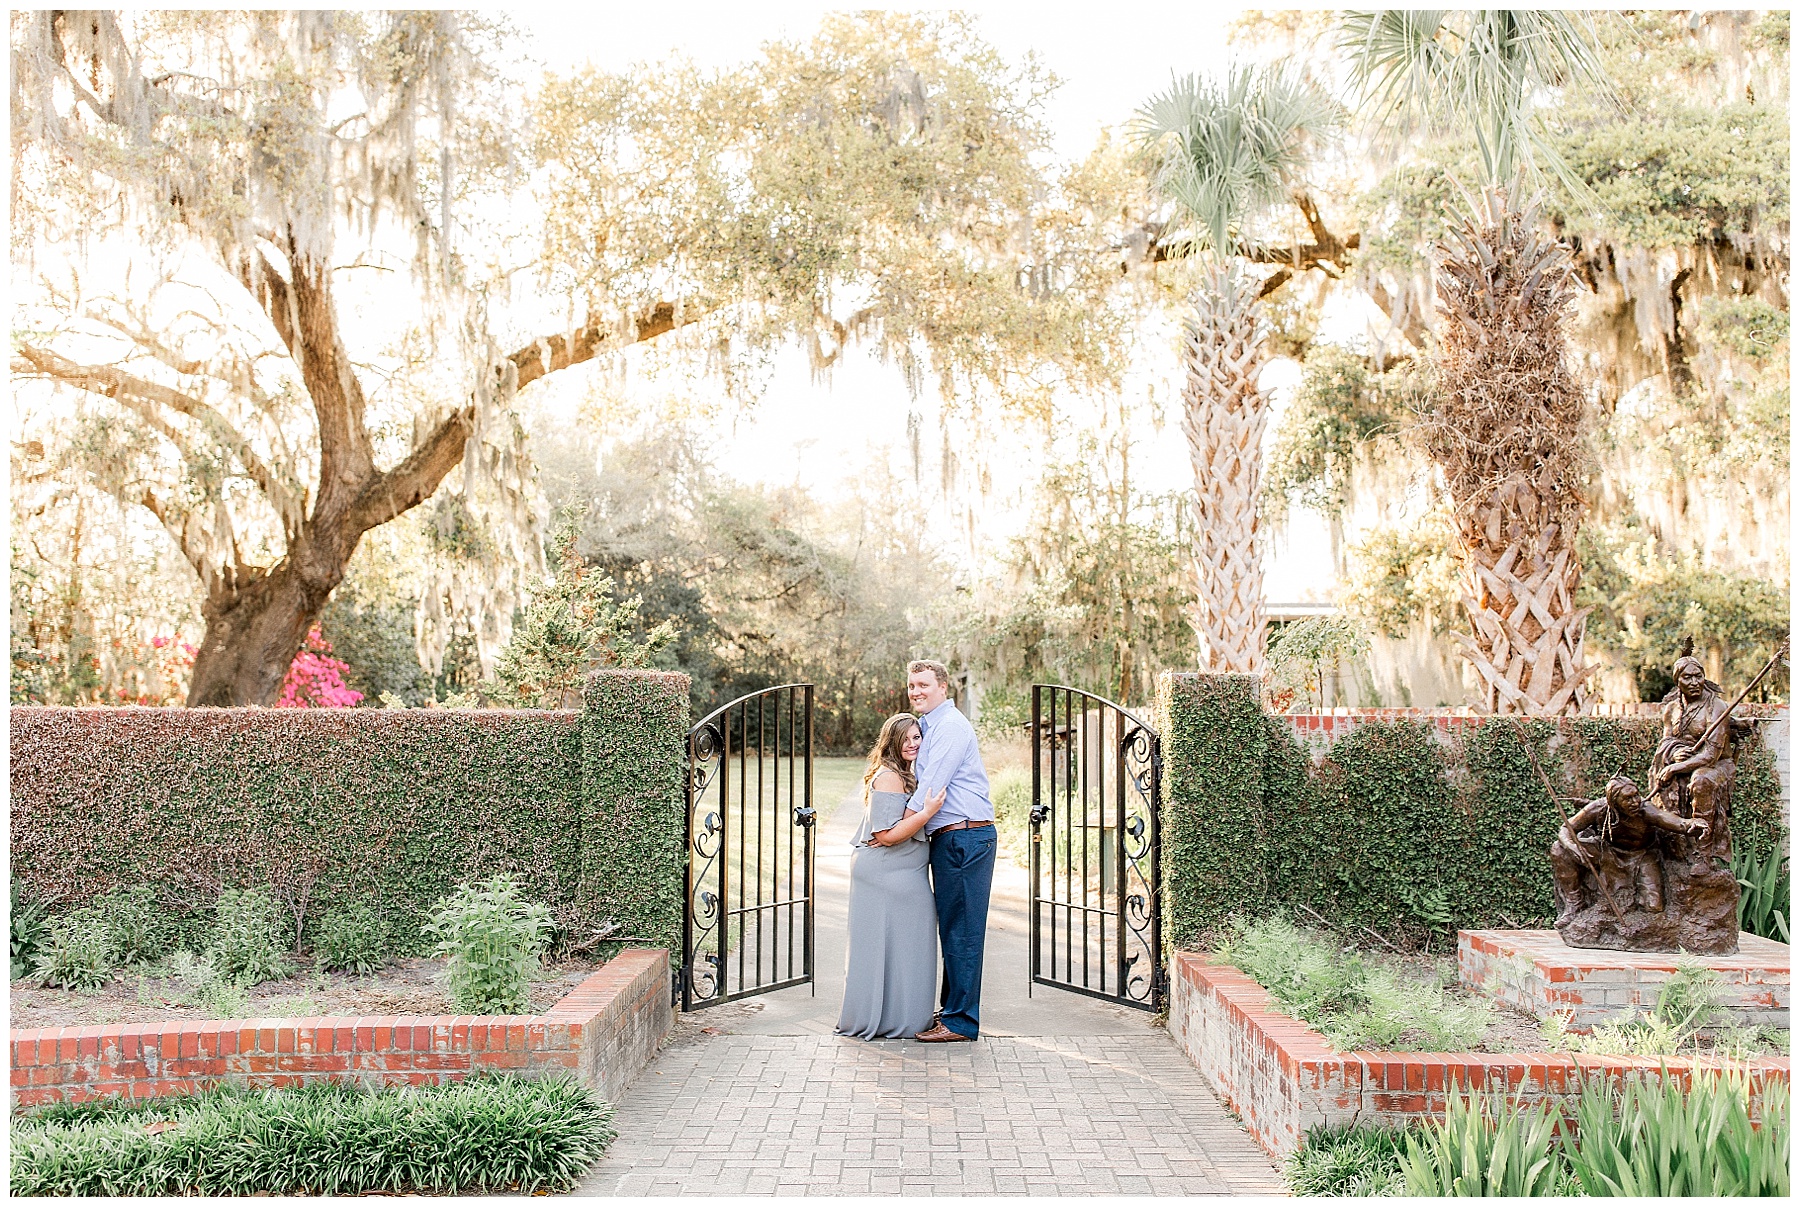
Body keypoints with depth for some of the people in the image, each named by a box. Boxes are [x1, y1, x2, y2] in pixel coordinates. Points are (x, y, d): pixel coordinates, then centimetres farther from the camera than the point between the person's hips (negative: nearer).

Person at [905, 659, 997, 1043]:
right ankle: (951, 1009, 22)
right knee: (951, 928, 14)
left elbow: (932, 787, -16)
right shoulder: (928, 726, 20)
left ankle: (962, 1021, -1)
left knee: (962, 931, -5)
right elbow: (925, 786, 25)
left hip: (965, 836, -10)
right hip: (949, 839, 10)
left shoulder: (950, 725, -11)